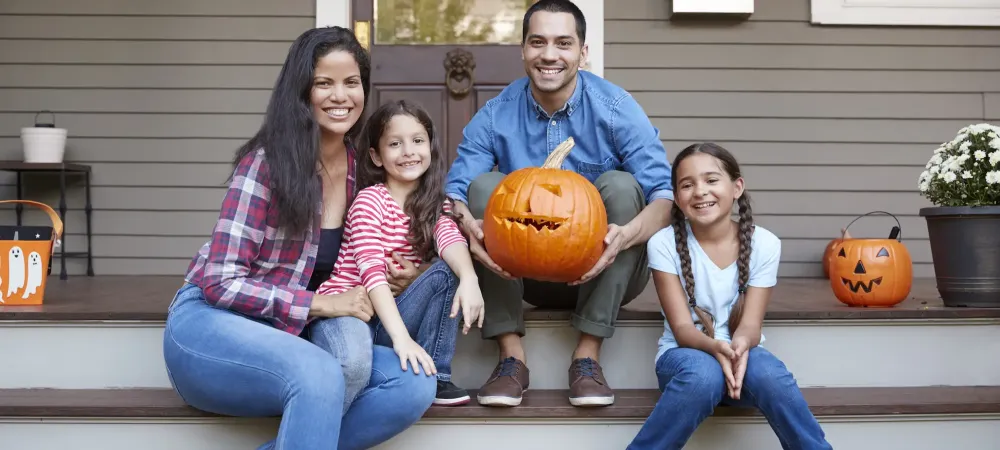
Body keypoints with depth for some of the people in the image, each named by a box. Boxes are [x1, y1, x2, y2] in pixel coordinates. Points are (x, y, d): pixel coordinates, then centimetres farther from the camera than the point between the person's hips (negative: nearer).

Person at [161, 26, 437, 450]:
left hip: (287, 335, 7)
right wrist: (319, 303, -19)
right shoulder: (266, 162, -13)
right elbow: (222, 283, -16)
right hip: (211, 323, -7)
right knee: (320, 376, -37)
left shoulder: (360, 167, 5)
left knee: (415, 384, -17)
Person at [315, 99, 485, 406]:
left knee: (446, 271, -17)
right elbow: (372, 272, -22)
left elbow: (450, 238, -14)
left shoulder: (433, 204, 8)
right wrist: (402, 337, -35)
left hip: (389, 314, 6)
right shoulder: (370, 200, -9)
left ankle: (434, 377, -14)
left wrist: (469, 278, -37)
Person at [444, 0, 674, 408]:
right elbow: (456, 190, -13)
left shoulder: (615, 109, -12)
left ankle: (588, 354, -23)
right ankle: (511, 354, -22)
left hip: (603, 271, -1)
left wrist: (628, 233, -42)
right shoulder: (495, 116, -6)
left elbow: (664, 195, -19)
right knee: (484, 184, -20)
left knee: (621, 185, -26)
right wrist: (467, 223, -38)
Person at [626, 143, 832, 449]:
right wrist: (716, 347, -36)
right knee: (703, 373, -37)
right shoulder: (665, 243, -9)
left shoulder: (763, 243, -6)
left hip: (740, 354, 2)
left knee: (768, 372, -34)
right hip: (686, 354, -1)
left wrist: (741, 344, -35)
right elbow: (682, 327, -14)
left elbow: (750, 324, -10)